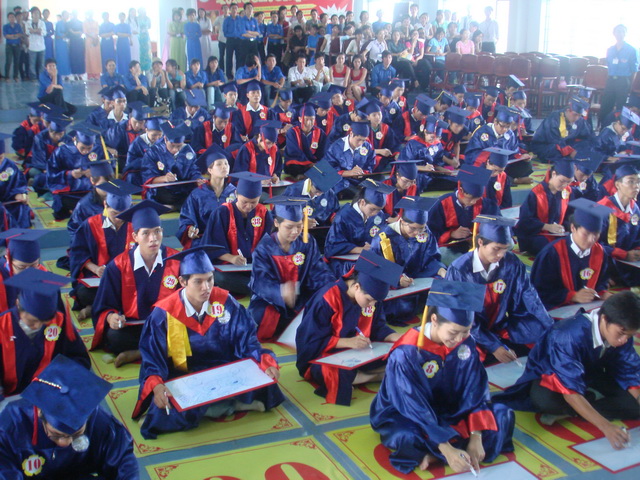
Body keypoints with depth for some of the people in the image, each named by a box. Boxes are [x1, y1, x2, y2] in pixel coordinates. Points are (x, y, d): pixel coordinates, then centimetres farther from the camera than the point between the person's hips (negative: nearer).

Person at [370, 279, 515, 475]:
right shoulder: (405, 354, -29)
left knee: (503, 415, -11)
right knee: (408, 438, -39)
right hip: (403, 416, -6)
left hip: (447, 410, 6)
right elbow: (415, 408, -28)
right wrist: (447, 450, -35)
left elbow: (475, 391, -11)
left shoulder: (466, 343, -14)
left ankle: (433, 455, -18)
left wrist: (476, 438, -23)